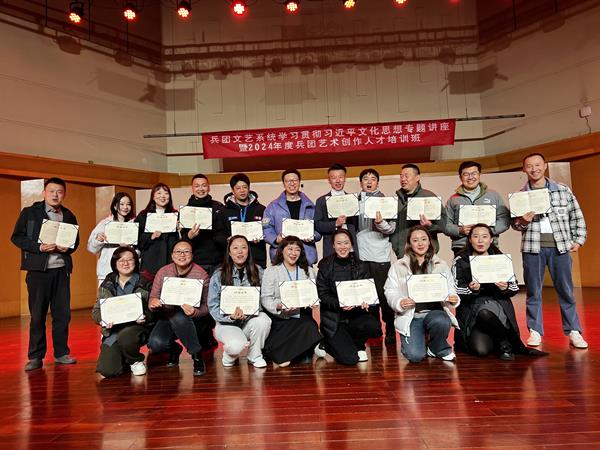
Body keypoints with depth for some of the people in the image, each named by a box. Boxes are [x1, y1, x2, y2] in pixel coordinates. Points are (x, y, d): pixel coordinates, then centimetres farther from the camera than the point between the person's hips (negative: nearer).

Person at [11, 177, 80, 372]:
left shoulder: (68, 216, 11)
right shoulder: (29, 213, 2)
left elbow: (76, 240, 15)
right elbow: (16, 237, -2)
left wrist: (68, 248, -7)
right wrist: (39, 247, -15)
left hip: (62, 269, 3)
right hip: (38, 269, -3)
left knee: (63, 313, 6)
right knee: (37, 314, 2)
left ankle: (61, 353, 18)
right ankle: (35, 357, 13)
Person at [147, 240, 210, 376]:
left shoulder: (201, 274, -12)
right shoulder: (163, 272, -2)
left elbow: (207, 306, -14)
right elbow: (153, 299, -2)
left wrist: (194, 312, -36)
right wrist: (153, 304, -26)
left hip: (192, 321, -3)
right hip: (167, 318, 3)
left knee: (178, 317, -36)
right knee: (155, 343, -25)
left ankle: (197, 355, -15)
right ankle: (174, 349, 13)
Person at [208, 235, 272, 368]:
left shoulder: (258, 271, 2)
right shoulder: (218, 275, -4)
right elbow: (213, 306, -5)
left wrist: (245, 312, -21)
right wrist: (231, 316, -24)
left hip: (250, 320, 2)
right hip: (227, 323, -2)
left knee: (263, 320, -31)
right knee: (236, 345, -32)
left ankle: (255, 356, -2)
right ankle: (230, 354, 9)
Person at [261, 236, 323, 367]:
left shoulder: (308, 271, 16)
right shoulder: (271, 271, 4)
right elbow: (265, 298, -5)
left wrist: (314, 302, -15)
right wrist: (278, 306, -25)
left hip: (302, 316, 4)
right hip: (280, 318, -4)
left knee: (310, 326, -28)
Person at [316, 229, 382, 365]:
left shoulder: (361, 266, 7)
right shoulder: (325, 266, 0)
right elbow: (323, 295, -4)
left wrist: (365, 301, -17)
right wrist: (339, 304, -23)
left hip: (355, 314, 3)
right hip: (333, 318, -2)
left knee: (374, 327, -30)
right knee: (349, 359, -18)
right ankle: (330, 344, 17)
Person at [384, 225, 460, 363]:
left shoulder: (442, 265, 12)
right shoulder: (398, 266, 5)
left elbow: (451, 289, 11)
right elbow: (390, 291, 0)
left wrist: (454, 299, -12)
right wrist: (399, 302, -21)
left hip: (435, 311, 2)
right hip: (410, 315, -2)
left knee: (442, 321, -35)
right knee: (415, 356, -21)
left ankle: (439, 349, 0)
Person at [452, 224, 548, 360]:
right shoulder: (460, 262, 2)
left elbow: (514, 289, 7)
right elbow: (455, 291, -6)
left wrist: (505, 288, -16)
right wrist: (471, 289, -26)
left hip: (497, 305, 2)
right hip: (471, 311, -2)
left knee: (485, 312, -36)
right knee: (481, 350, -27)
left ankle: (505, 345, -11)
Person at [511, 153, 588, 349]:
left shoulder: (563, 190, 6)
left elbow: (577, 217, 11)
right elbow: (514, 223, 10)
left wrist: (578, 239, 4)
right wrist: (522, 221, -11)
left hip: (560, 246, 0)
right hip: (532, 247, 0)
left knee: (565, 290, 4)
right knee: (533, 291, 5)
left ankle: (573, 331, 13)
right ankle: (535, 331, 12)